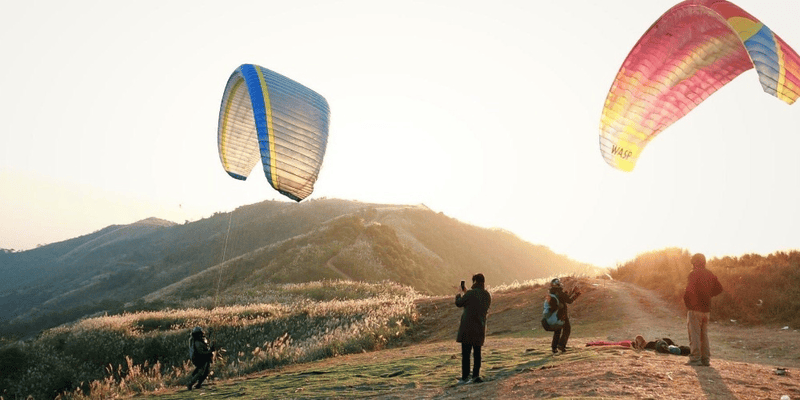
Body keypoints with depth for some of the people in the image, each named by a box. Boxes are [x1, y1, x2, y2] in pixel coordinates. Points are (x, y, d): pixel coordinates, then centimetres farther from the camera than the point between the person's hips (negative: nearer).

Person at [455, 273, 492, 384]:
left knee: (466, 352, -1)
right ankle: (476, 376, 15)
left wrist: (460, 295, 19)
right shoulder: (487, 296, 7)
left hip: (468, 326, -6)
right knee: (477, 352, 13)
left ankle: (465, 377, 0)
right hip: (480, 327, 6)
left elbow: (458, 303, -4)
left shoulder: (470, 293, -14)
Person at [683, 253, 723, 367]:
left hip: (695, 309, -7)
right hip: (706, 309, 7)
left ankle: (695, 359, -5)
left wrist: (687, 302, -9)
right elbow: (719, 288, 18)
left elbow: (690, 289, -23)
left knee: (694, 334, -4)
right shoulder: (710, 275, 11)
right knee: (704, 334, 13)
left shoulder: (694, 273, -12)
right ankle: (706, 359, 15)